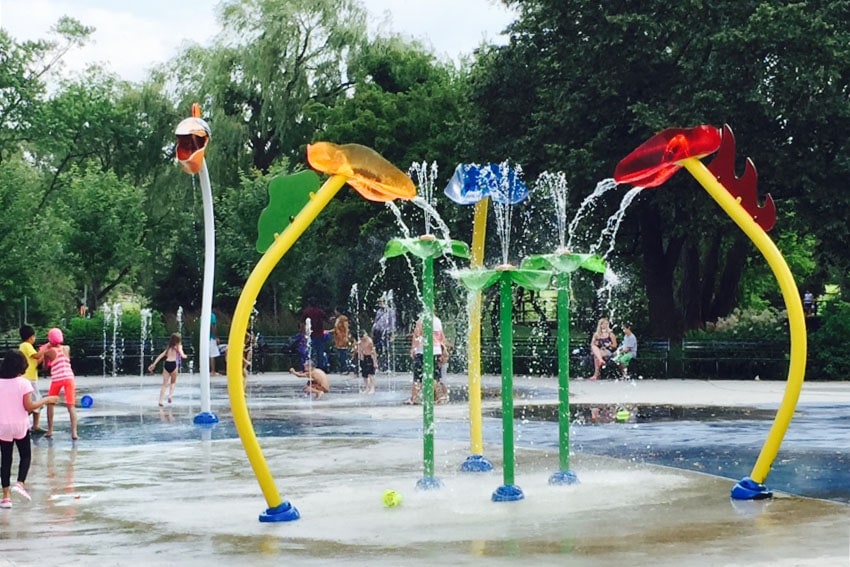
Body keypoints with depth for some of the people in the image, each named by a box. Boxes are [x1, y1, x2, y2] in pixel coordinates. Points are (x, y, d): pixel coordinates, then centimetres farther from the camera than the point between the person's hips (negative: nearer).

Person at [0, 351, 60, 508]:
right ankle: (20, 483, -9)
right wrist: (46, 400, -2)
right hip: (20, 425, -2)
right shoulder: (23, 383, -11)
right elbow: (29, 406, -13)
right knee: (25, 456, 15)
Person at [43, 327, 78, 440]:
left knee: (50, 404, 19)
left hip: (56, 380, -2)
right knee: (71, 406, -3)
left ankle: (50, 431, 19)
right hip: (69, 378, 2)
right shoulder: (67, 348, 8)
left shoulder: (48, 352, 0)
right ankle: (74, 432, -14)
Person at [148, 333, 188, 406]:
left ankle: (160, 400, -6)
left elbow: (161, 356, 17)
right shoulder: (179, 346, 9)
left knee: (164, 384, 4)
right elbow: (182, 355, -7)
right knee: (173, 382, 18)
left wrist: (153, 364, 16)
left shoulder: (169, 348, 22)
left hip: (166, 364, 3)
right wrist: (185, 356, 16)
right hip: (174, 364, -3)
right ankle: (170, 395, -4)